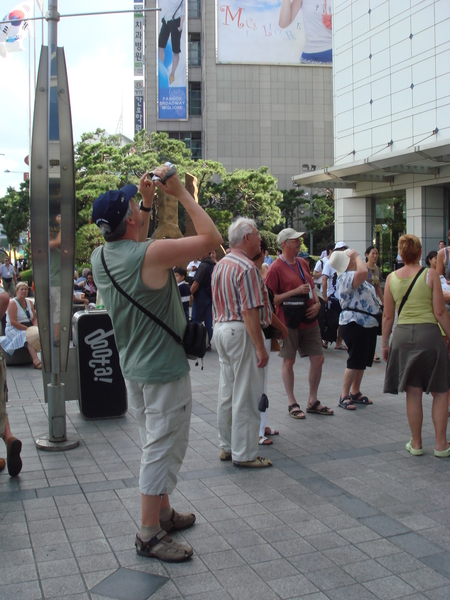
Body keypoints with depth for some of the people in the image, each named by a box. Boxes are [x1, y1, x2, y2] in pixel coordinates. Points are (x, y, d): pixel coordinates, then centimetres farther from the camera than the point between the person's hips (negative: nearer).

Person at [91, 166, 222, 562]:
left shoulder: (100, 257, 0)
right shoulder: (152, 254, -24)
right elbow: (211, 237, -17)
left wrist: (148, 201, 11)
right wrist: (180, 192, -10)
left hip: (133, 366, 9)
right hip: (164, 369, -9)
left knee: (156, 443, 21)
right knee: (163, 447, 1)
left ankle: (163, 513, 34)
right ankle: (150, 535, 10)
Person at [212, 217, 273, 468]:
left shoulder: (220, 265, 13)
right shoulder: (246, 267, -17)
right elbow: (249, 311, -22)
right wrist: (260, 347, -21)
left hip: (221, 328, 10)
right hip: (241, 332, -10)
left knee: (227, 392, 15)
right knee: (246, 396, -2)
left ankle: (227, 447, 25)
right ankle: (244, 453, 4)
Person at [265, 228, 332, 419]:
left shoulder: (303, 263, 10)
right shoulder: (276, 268, -10)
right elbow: (271, 299, -14)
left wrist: (317, 303, 0)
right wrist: (295, 291, -19)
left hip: (310, 320, 6)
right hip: (289, 322, -6)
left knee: (318, 359, 7)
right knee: (289, 361, 5)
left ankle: (313, 401, 21)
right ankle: (292, 403, 17)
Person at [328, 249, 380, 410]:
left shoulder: (354, 277, 16)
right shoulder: (346, 277, -19)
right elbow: (363, 272, -35)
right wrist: (357, 256, -23)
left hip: (368, 323, 10)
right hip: (355, 324, -10)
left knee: (363, 361, 16)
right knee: (355, 362, -6)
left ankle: (355, 393, 27)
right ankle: (344, 396, 2)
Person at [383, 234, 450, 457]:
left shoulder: (391, 278, 4)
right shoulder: (430, 275, -5)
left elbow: (388, 316, 6)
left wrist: (385, 342, 15)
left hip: (402, 335, 3)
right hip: (429, 333, -3)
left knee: (413, 393, 10)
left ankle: (416, 443, 17)